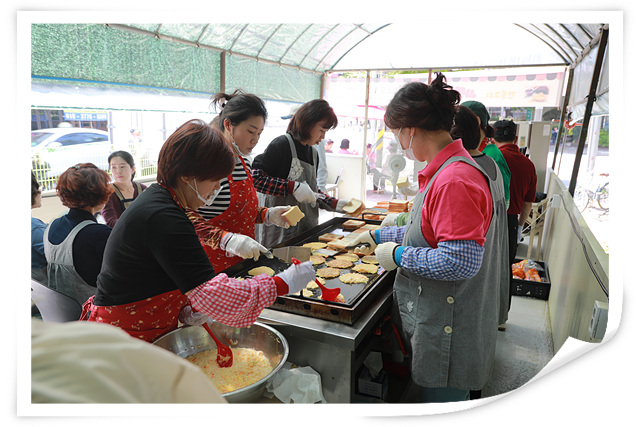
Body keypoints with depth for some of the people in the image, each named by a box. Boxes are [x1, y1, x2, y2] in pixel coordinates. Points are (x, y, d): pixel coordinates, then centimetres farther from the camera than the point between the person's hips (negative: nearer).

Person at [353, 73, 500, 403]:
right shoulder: (445, 170, 7)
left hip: (448, 332, -10)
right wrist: (380, 236, 19)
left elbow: (461, 262, -31)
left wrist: (399, 255, -19)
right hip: (436, 319, 10)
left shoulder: (454, 181, -27)